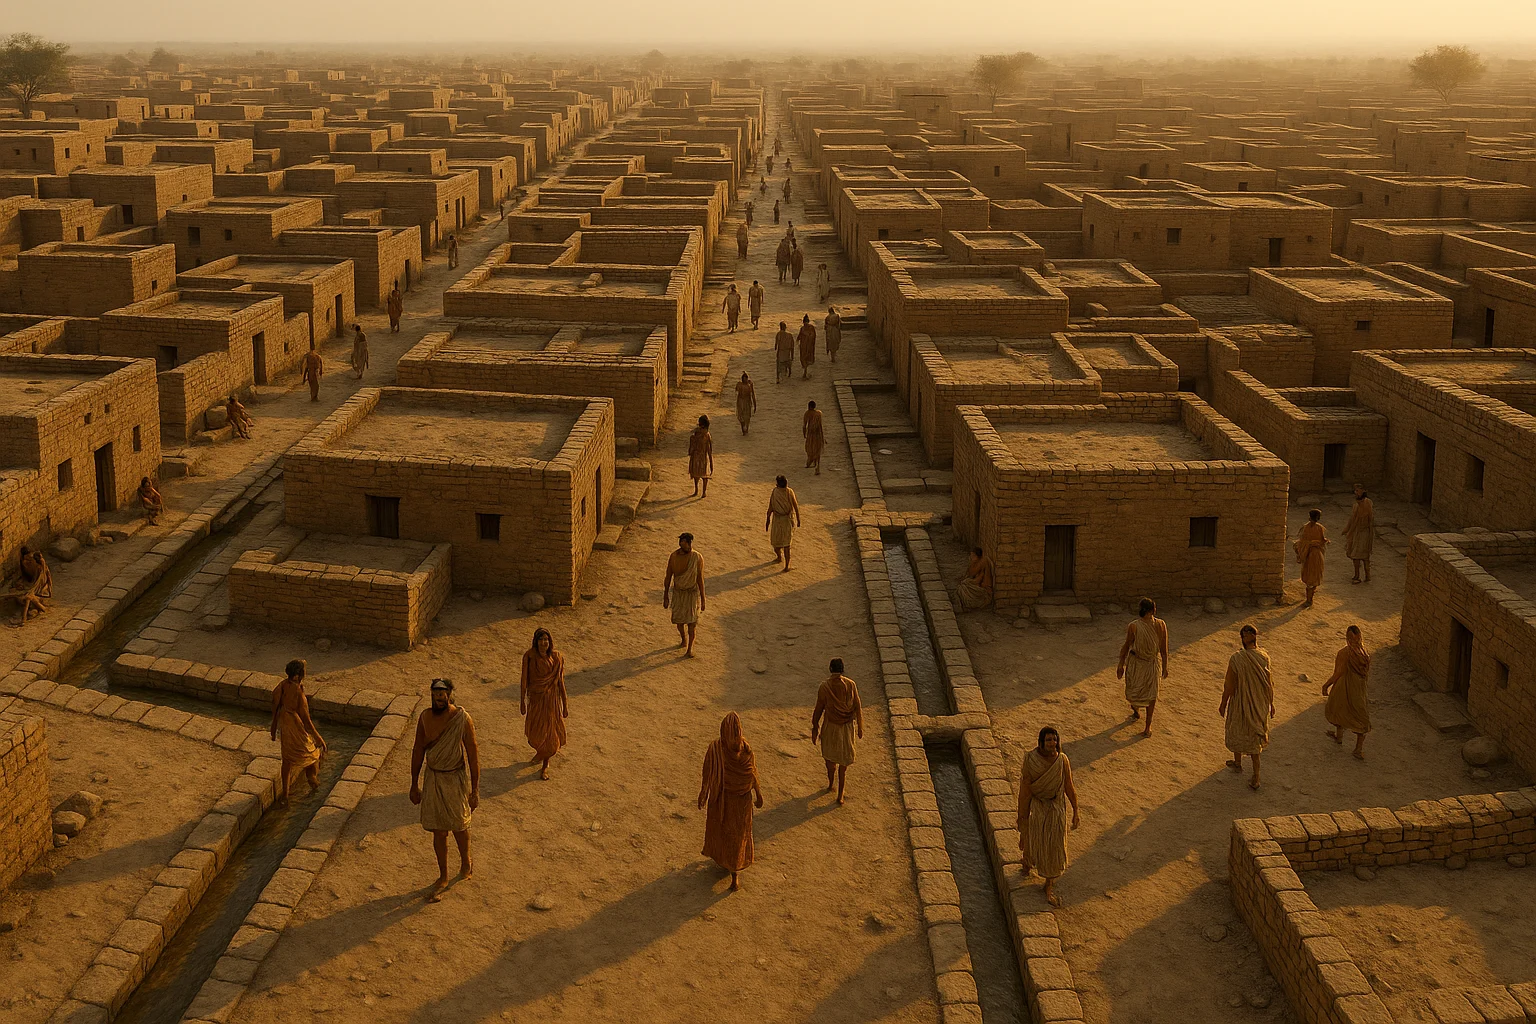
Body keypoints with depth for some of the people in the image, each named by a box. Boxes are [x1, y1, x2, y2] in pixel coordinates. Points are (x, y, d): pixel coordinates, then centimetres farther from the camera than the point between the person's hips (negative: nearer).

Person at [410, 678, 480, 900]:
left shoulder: (463, 719, -18)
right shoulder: (425, 717, -8)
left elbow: (473, 754, -12)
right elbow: (418, 751, 4)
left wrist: (475, 791, -10)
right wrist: (414, 785, 8)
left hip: (456, 778, -3)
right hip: (433, 778, 3)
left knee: (459, 826, 14)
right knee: (438, 830, 10)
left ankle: (465, 862, 42)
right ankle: (443, 877, 25)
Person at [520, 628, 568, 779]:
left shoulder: (557, 658, -11)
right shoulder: (529, 656, -14)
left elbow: (561, 682, -5)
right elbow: (524, 680, -6)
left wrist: (565, 705, -1)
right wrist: (522, 702, -2)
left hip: (551, 698, -1)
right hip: (535, 699, 1)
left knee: (549, 731, 6)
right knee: (533, 731, 15)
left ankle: (545, 765, 25)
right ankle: (540, 752, 48)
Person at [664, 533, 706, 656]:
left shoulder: (697, 558, -15)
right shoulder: (674, 557, -10)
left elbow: (700, 579, -9)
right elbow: (668, 577, 0)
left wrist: (703, 599, -7)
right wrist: (666, 596, 3)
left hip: (692, 592, -2)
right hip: (678, 592, 2)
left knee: (691, 621, -2)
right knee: (679, 620, 13)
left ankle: (690, 647, 15)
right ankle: (683, 639, 40)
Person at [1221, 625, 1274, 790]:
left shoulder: (1236, 660, -26)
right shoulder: (1264, 657, -16)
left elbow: (1229, 686, -17)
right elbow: (1269, 683, -6)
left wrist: (1223, 704, 0)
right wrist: (1271, 704, 10)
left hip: (1240, 704, -3)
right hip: (1259, 705, 3)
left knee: (1237, 732, 25)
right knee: (1255, 735, 19)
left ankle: (1237, 763, 49)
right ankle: (1256, 778, 18)